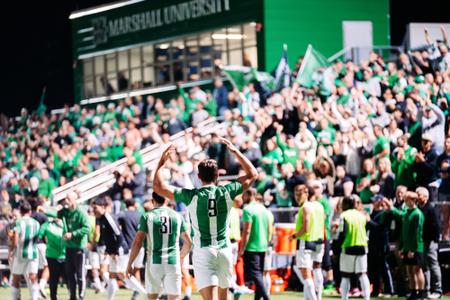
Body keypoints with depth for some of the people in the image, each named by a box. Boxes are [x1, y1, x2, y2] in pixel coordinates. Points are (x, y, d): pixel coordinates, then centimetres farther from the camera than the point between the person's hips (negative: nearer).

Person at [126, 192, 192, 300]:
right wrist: (181, 257, 31)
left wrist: (129, 264, 1)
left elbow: (137, 242, -6)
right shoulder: (178, 216, 7)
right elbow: (188, 243, 12)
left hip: (154, 263, -1)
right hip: (173, 263, 1)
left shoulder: (147, 216, -1)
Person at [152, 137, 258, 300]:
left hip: (203, 251, -3)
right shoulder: (226, 192, -1)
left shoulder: (192, 196, -7)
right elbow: (252, 174, 13)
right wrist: (235, 151, 17)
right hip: (224, 250, 3)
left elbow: (158, 186, -3)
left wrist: (162, 161, 7)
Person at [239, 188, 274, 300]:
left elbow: (247, 231, -17)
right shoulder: (264, 210, 12)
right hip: (263, 247, 8)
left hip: (251, 248, -8)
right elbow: (270, 230, 15)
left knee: (255, 275, -9)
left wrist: (242, 249, -14)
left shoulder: (248, 210, -12)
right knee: (259, 275, 14)